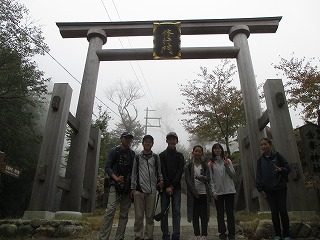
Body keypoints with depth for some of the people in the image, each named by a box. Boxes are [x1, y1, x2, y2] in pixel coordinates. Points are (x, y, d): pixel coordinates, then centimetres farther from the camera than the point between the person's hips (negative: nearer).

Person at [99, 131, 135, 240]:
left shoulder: (132, 154, 14)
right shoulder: (114, 151, 6)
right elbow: (107, 167, 1)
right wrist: (116, 178, -14)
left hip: (128, 187, 4)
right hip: (115, 185, -3)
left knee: (124, 214, 5)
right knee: (110, 210, -15)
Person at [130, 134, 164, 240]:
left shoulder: (156, 157, 11)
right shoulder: (137, 157, 10)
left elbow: (159, 172, 14)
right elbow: (134, 173, 10)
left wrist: (161, 180, -5)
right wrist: (132, 188, 5)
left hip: (152, 190, 0)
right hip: (139, 189, 0)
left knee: (150, 215, 5)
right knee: (139, 215, 3)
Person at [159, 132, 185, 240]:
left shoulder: (180, 156, 10)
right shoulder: (162, 155, 6)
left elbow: (180, 172, 1)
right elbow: (162, 172, -3)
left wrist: (172, 186, -9)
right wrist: (167, 186, -12)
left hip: (176, 187, 1)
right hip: (165, 187, -1)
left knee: (176, 211, -1)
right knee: (164, 211, 2)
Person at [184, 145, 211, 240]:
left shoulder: (205, 166, 8)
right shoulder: (188, 166, 3)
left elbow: (208, 179, -2)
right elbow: (188, 181, -3)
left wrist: (200, 177, -23)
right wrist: (195, 193, -12)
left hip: (204, 193, 1)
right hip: (193, 194, -1)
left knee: (204, 215, 1)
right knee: (195, 215, 2)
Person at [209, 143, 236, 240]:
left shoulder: (228, 161, 7)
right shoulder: (211, 164, 6)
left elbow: (233, 175, 4)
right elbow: (211, 178, 3)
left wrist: (227, 167, -11)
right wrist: (213, 191, -5)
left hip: (229, 190, 0)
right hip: (218, 191, 0)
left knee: (230, 212, 4)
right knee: (220, 213, 6)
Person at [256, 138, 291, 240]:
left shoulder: (277, 156, 1)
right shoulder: (260, 160, 7)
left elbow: (287, 168, 1)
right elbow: (258, 176, 6)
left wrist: (281, 170, -21)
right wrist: (260, 189, -1)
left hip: (280, 188, -2)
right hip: (268, 190, 2)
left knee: (283, 211, -1)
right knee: (274, 212, 4)